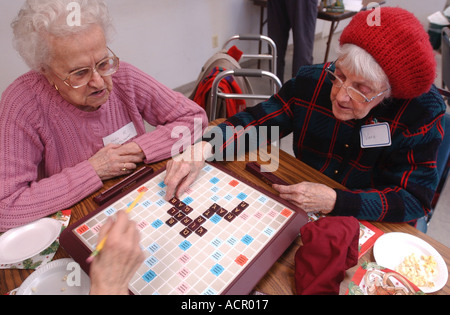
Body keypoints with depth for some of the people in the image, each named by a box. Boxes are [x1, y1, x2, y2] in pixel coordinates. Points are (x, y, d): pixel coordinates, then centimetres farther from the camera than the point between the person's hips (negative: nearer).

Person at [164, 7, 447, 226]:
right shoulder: (313, 81, -17)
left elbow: (414, 199, -22)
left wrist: (334, 201, -35)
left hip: (373, 223, -2)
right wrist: (203, 149, -30)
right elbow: (256, 121, -13)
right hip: (301, 207, 3)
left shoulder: (422, 111, -23)